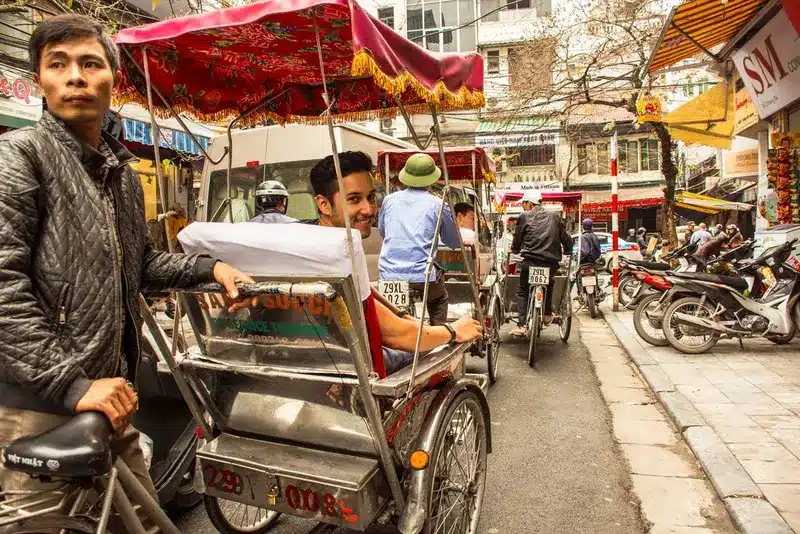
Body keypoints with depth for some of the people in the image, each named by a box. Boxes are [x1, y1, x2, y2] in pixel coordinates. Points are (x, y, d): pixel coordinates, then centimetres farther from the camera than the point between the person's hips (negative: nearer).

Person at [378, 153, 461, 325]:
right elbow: (455, 243, 13)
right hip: (422, 275, -2)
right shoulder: (438, 205, 1)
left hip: (388, 275, 2)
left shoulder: (389, 200, 9)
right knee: (439, 300, 29)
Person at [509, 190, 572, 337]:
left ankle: (522, 325, -2)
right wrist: (567, 251, 33)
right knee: (549, 284, 33)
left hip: (530, 260, -3)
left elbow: (517, 241, 7)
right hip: (552, 262, 3)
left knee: (522, 292, 11)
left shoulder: (524, 217, 4)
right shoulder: (554, 216, 12)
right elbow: (566, 239, 13)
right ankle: (547, 315, 31)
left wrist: (514, 249, 29)